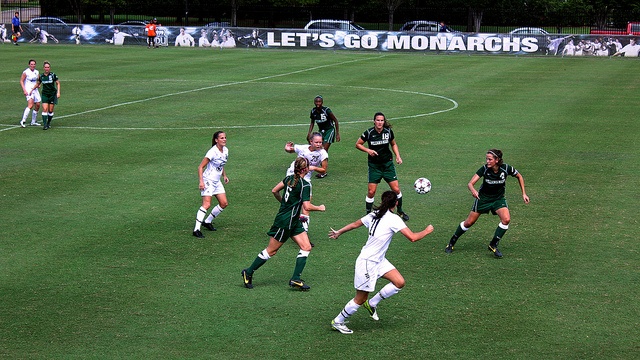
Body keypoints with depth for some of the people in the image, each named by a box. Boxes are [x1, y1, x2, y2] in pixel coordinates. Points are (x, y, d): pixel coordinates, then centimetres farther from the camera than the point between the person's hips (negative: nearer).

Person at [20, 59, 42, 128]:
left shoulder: (37, 72, 11)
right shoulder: (26, 72, -7)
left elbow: (38, 81, 23)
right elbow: (21, 81, -6)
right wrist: (24, 90, -16)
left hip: (35, 90, 7)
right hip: (28, 90, -7)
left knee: (37, 105, 6)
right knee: (30, 105, -23)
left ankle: (33, 122, 19)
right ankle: (23, 121, -25)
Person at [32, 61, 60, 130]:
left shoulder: (53, 75, -8)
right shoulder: (41, 76, 1)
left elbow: (58, 83, 1)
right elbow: (38, 84, 18)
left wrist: (58, 92, -6)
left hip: (52, 94, -1)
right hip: (45, 94, 1)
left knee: (50, 110, 3)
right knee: (45, 109, -12)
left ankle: (49, 123, 23)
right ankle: (45, 125, -13)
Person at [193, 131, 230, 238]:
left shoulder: (225, 150, 6)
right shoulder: (213, 152, -19)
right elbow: (200, 167, -17)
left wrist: (224, 175, 16)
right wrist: (201, 181, -24)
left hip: (217, 181, 9)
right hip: (208, 181, -9)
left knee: (224, 203, 8)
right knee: (207, 204, -19)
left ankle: (207, 221, 24)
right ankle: (196, 229, -21)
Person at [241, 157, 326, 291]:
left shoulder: (289, 178, 4)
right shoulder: (305, 185, -20)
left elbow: (274, 191, 12)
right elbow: (307, 207, -23)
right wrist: (319, 208, -5)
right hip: (284, 223, -9)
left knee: (306, 247, 5)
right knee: (271, 250, 3)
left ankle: (296, 279, 3)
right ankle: (248, 272, 16)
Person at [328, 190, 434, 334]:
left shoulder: (374, 215, 4)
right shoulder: (393, 219, -18)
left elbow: (355, 224, 17)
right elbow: (412, 237, -21)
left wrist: (339, 232, 33)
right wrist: (427, 231, -2)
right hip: (367, 262, -9)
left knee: (399, 282, 2)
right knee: (360, 299, 3)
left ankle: (372, 303, 18)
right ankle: (337, 322, 20)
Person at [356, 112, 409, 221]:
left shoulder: (389, 131, -5)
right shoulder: (369, 133, -12)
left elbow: (393, 144, 13)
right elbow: (358, 144, -1)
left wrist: (398, 156, 0)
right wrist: (368, 150, -16)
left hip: (388, 163, 2)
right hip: (374, 165, -2)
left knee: (396, 189, 0)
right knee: (371, 191, -5)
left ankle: (400, 211, 21)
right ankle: (368, 214, 13)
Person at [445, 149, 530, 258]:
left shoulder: (506, 168, -21)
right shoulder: (485, 169, -24)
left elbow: (519, 176, -1)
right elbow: (470, 183, -29)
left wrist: (524, 194, -3)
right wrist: (473, 190, -52)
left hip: (498, 199, 1)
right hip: (483, 198, -1)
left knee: (506, 219, -23)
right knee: (469, 222, 5)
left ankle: (493, 245, -7)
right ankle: (452, 242, 27)